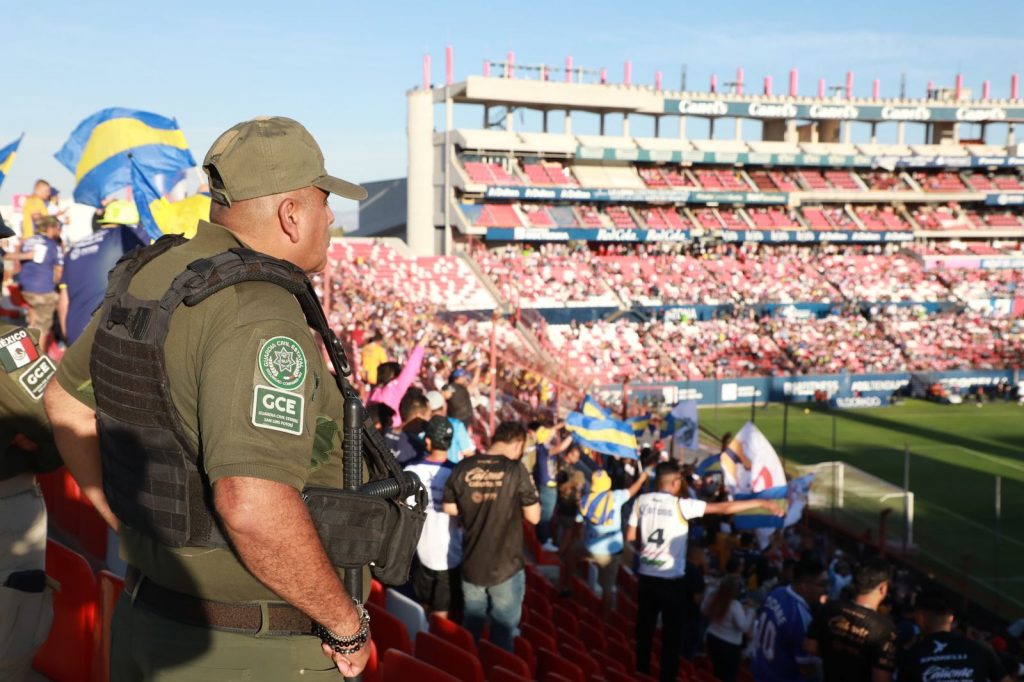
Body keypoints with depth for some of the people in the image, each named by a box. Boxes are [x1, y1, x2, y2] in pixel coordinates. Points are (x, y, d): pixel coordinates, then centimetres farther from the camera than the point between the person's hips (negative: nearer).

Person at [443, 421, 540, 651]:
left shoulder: (463, 468, -5)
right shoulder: (515, 470, -15)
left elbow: (449, 509, 7)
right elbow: (533, 517, -11)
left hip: (471, 564, 4)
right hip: (506, 566, -4)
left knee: (471, 627, 22)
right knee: (503, 631, 13)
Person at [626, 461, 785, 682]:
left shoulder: (641, 501, -2)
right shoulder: (680, 505, -15)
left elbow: (630, 537, 3)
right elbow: (724, 508, -16)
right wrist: (763, 503, -13)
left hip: (646, 576, 5)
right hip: (670, 580, -5)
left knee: (645, 627, 17)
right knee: (671, 633, 8)